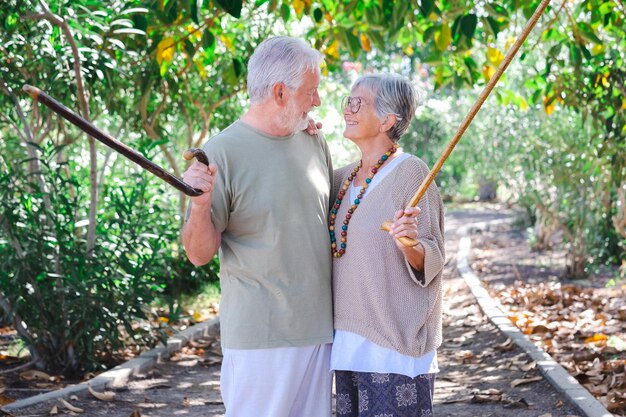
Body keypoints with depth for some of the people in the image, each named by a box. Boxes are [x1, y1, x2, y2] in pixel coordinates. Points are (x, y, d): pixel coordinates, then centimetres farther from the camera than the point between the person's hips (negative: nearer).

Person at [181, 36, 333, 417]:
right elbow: (199, 254, -10)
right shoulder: (223, 152, -10)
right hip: (259, 337, -6)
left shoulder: (314, 143, 9)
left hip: (319, 329, 6)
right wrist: (201, 206, -26)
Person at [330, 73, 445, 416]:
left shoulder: (411, 173, -10)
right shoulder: (344, 177, 9)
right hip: (349, 340, 7)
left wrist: (409, 244, -32)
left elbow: (430, 262, -9)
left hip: (396, 341, -7)